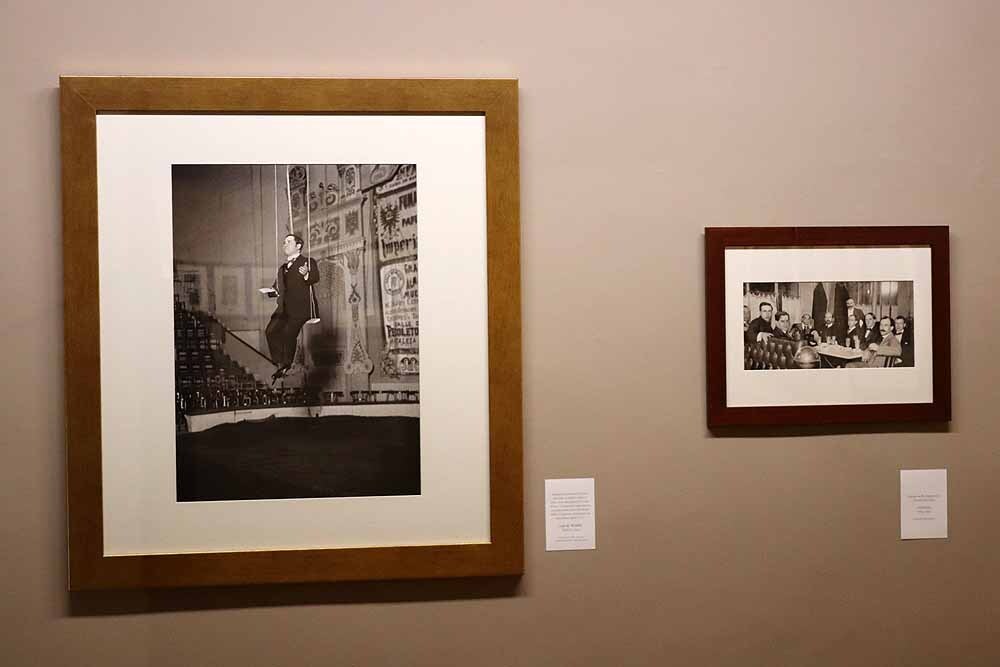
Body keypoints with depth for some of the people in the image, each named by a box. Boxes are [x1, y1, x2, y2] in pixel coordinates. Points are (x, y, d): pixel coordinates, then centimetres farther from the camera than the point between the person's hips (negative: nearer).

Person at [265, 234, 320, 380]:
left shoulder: (308, 262, 7)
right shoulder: (282, 268, 27)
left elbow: (316, 278, -10)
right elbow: (277, 286, 28)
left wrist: (306, 275, -31)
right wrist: (271, 290, 6)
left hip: (300, 307, -6)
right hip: (284, 307, 6)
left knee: (288, 333, -19)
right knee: (271, 331, -11)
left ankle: (286, 365, -6)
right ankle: (280, 363, -1)